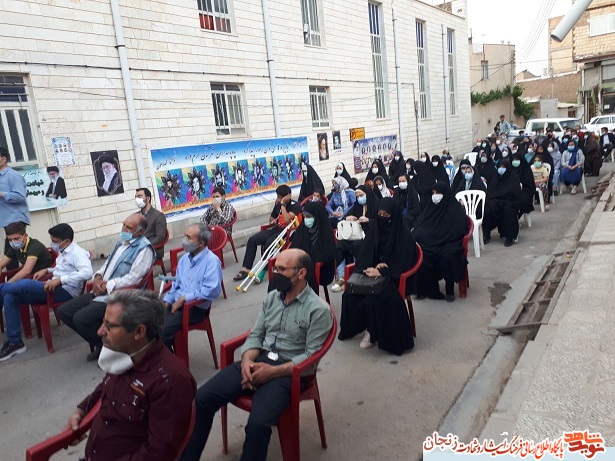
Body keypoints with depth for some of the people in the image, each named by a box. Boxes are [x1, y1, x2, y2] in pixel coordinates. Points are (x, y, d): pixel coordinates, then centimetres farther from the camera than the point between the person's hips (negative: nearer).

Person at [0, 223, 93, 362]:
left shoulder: (77, 253, -14)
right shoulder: (63, 252, 17)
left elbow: (87, 272, -32)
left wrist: (60, 280, -32)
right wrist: (47, 270, 18)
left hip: (66, 292, -10)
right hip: (54, 288, 10)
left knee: (25, 284, -26)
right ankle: (14, 342, 1)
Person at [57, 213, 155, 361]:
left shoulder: (144, 248, -14)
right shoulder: (122, 241, 16)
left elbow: (132, 279, -21)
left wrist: (106, 286, -14)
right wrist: (98, 277, 0)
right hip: (100, 292, 10)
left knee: (81, 318, -25)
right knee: (63, 311, 5)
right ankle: (99, 343, 15)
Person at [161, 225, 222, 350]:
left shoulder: (212, 261, -14)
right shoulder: (184, 258, 13)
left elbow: (212, 290, -23)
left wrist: (184, 298, -17)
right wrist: (166, 301, 6)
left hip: (196, 308, -7)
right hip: (176, 303, 7)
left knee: (162, 330, -22)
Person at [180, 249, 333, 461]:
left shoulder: (318, 309, -9)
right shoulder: (271, 298, 10)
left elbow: (311, 355, -12)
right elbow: (255, 335, 10)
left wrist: (273, 371, -20)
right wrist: (247, 361, -11)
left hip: (289, 371, -5)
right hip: (258, 361, 6)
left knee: (258, 424, -31)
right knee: (202, 398, -11)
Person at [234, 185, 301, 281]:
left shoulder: (295, 206, -8)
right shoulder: (278, 204, 12)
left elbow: (287, 219, -26)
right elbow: (271, 217, 28)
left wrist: (283, 204, -18)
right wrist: (273, 220, 4)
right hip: (276, 229, 8)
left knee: (269, 243, -34)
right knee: (252, 240, -10)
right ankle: (246, 269, -10)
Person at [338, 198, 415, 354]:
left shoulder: (404, 235, -11)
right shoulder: (374, 229, 3)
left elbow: (402, 265, -14)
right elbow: (364, 255, 3)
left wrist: (381, 272, -25)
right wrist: (374, 266, -18)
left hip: (392, 278, -5)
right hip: (373, 272, 5)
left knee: (373, 299, -31)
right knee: (350, 294, -20)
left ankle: (374, 333, -6)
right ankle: (353, 327, 1)